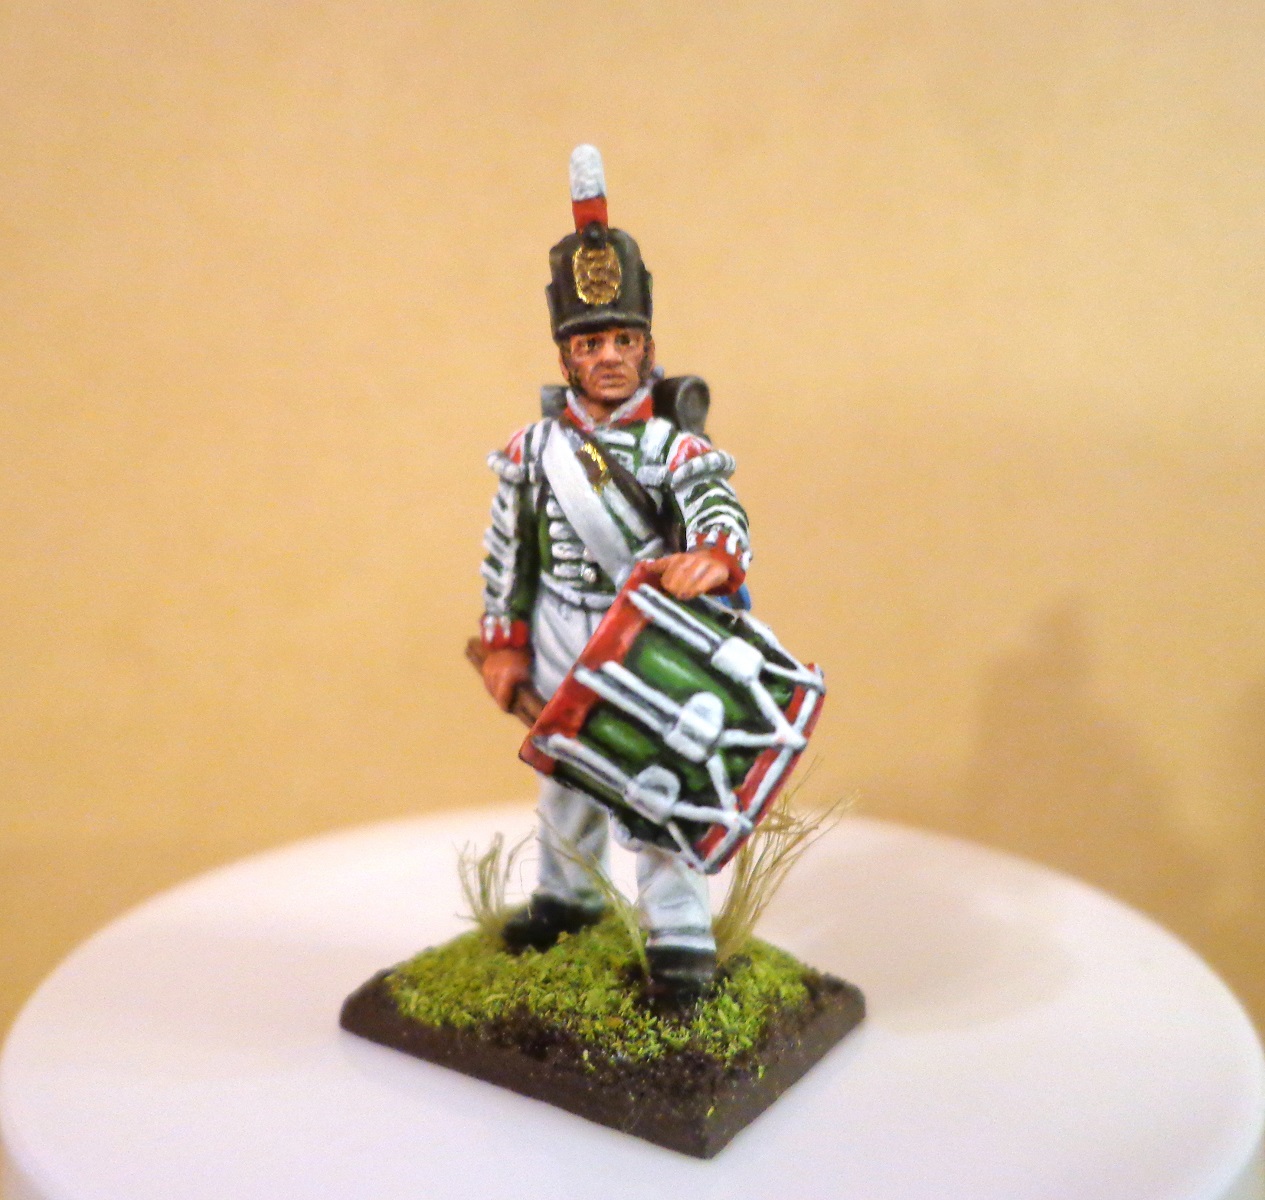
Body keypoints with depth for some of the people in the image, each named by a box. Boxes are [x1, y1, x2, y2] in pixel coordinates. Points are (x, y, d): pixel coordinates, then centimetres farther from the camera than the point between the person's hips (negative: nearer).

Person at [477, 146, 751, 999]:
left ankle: (681, 937, 14)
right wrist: (504, 645, 1)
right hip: (558, 651, 4)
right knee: (565, 782, 22)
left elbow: (724, 519, -26)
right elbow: (507, 551, 2)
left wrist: (712, 560, -48)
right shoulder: (533, 448, -3)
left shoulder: (677, 447, -12)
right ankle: (567, 896, 45)